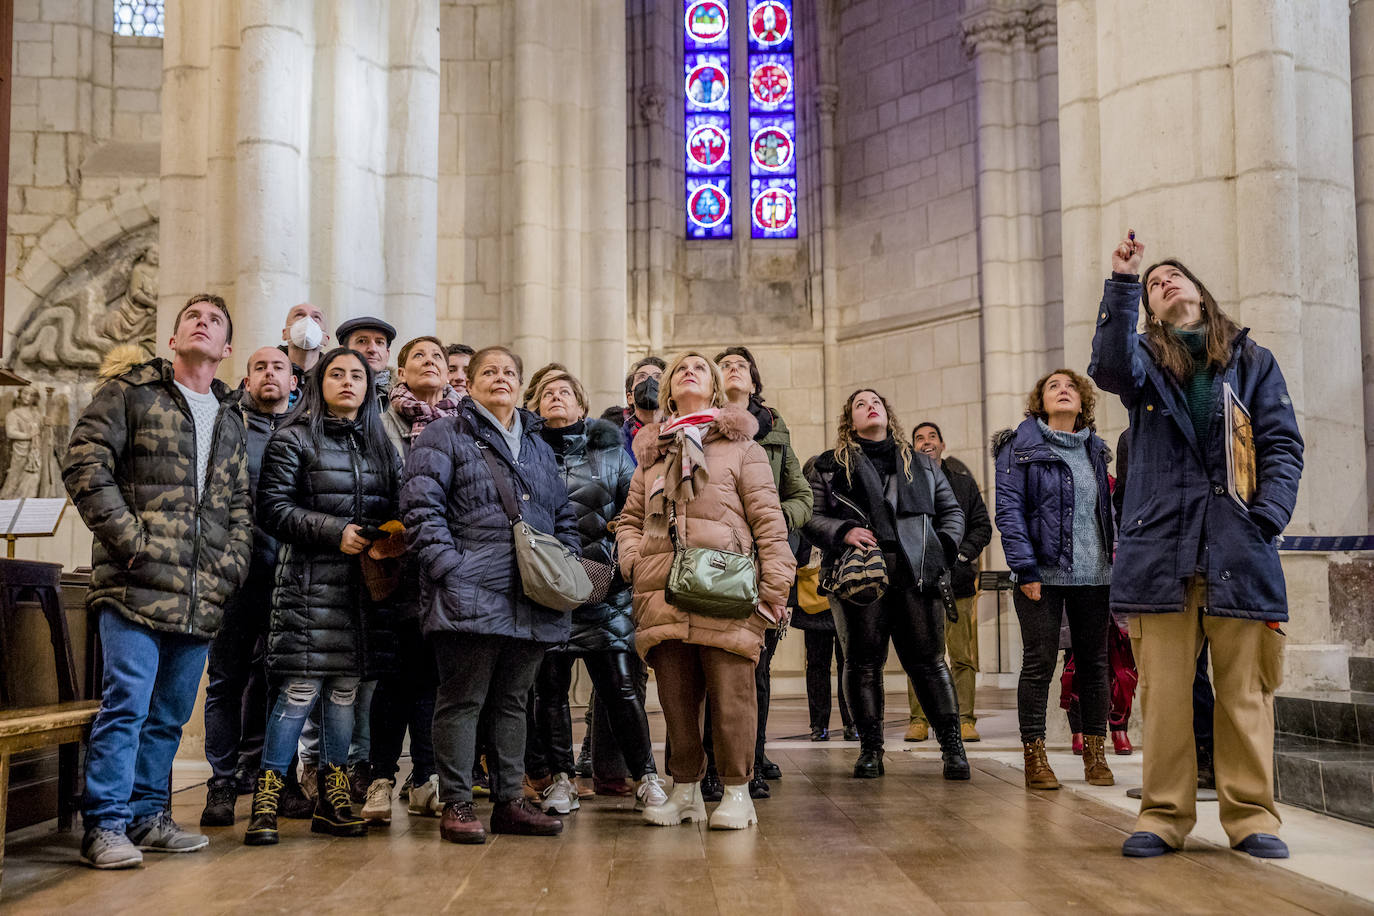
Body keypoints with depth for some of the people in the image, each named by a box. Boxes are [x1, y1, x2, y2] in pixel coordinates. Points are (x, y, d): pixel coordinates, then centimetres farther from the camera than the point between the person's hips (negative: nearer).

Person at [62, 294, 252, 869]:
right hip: (137, 584, -5)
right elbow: (85, 466, -7)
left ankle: (148, 816, 22)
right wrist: (132, 541, -13)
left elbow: (240, 505, 22)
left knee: (170, 712, 11)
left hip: (203, 594, 6)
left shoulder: (230, 421, 20)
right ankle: (106, 826, 1)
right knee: (127, 702, -8)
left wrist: (231, 564, 6)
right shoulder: (132, 392, 3)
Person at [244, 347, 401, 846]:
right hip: (310, 582, -5)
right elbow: (273, 508, -7)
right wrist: (335, 532, -15)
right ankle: (265, 802, 1)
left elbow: (394, 508, 20)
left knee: (346, 688, 9)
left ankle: (331, 802, 18)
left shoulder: (379, 444, 17)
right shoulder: (295, 439, 1)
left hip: (363, 582, 5)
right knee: (301, 689, -9)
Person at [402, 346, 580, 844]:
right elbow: (421, 508, -7)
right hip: (470, 595, -6)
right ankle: (456, 804, 7)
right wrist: (450, 567, -16)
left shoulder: (538, 445, 22)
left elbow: (564, 514, 24)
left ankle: (509, 801, 19)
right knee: (462, 700, -1)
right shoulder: (444, 436, 3)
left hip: (531, 599, 6)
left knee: (512, 700, 12)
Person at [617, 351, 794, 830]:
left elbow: (768, 519, 5)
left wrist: (774, 586, -4)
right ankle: (685, 789, 19)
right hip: (662, 593, 3)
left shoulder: (741, 446, 11)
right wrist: (633, 560, 3)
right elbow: (629, 519, 24)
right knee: (675, 695, 7)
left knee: (730, 692, -4)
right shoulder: (650, 452, 21)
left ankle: (736, 791, 9)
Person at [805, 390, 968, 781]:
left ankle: (952, 745, 3)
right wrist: (843, 531, -12)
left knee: (928, 659, -2)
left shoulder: (920, 464, 21)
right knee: (863, 661, -1)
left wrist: (944, 548, 7)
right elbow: (811, 516, 6)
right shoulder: (830, 466, 13)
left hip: (915, 573, 1)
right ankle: (870, 748, 8)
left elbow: (951, 510, 23)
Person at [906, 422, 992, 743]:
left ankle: (965, 719, 6)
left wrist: (962, 553, -4)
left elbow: (983, 525, 11)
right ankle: (919, 720, 8)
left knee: (963, 656, 0)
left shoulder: (963, 481, 11)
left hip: (958, 581, 1)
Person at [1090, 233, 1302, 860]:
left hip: (1239, 550, 1)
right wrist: (1123, 283, -21)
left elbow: (1282, 445, 9)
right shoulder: (1146, 359, 14)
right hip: (1161, 547, 0)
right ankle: (1165, 815, 9)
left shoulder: (1252, 360, 16)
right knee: (1163, 691, 0)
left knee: (1244, 691, 2)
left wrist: (1269, 515, -6)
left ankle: (1251, 816, 12)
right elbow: (1111, 368, -12)